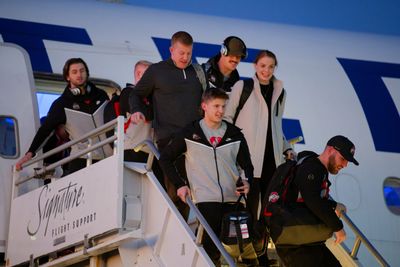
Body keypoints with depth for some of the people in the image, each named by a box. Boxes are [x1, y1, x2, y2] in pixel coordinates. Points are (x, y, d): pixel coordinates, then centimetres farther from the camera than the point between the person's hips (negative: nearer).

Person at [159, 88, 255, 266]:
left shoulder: (235, 134, 13)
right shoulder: (190, 133, 6)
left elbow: (246, 164, 17)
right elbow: (165, 159, 11)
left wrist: (247, 181, -4)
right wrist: (179, 184, 2)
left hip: (232, 198, 3)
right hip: (206, 199, -3)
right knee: (211, 247, -13)